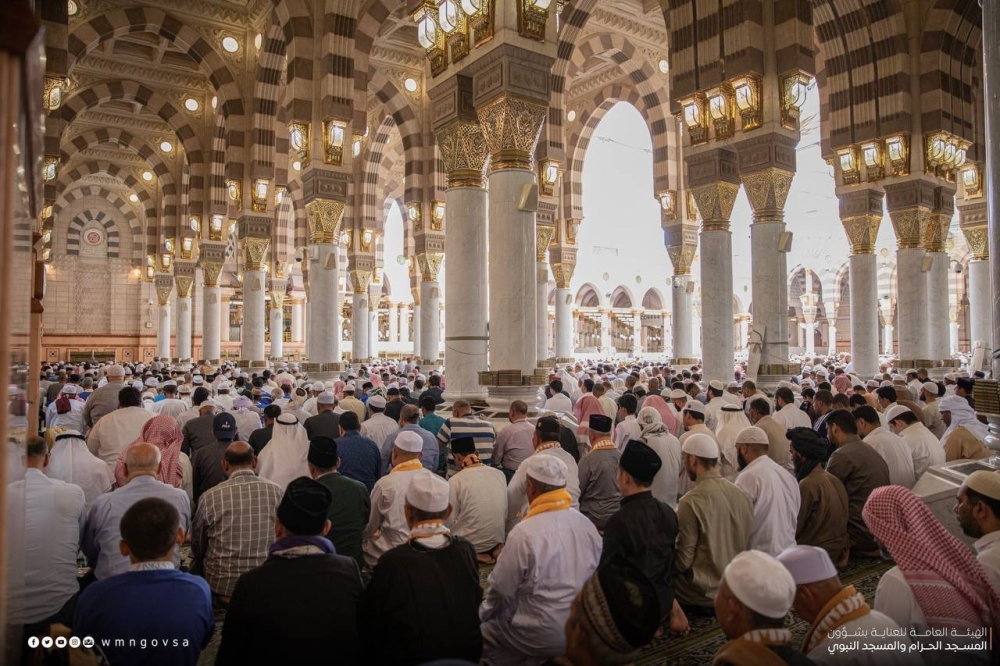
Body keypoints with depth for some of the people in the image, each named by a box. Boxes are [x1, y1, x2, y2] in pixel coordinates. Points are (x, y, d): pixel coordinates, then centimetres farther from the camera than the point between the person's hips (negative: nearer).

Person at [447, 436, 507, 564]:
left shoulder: (455, 481, -17)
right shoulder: (500, 474, -5)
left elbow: (449, 523, -13)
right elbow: (505, 513, 3)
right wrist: (498, 539, 16)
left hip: (469, 545, -5)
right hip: (497, 539, 5)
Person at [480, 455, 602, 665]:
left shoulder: (525, 532, -22)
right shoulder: (587, 525, -5)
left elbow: (501, 587, -12)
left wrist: (484, 614, 8)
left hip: (543, 636, -6)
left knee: (481, 631, 13)